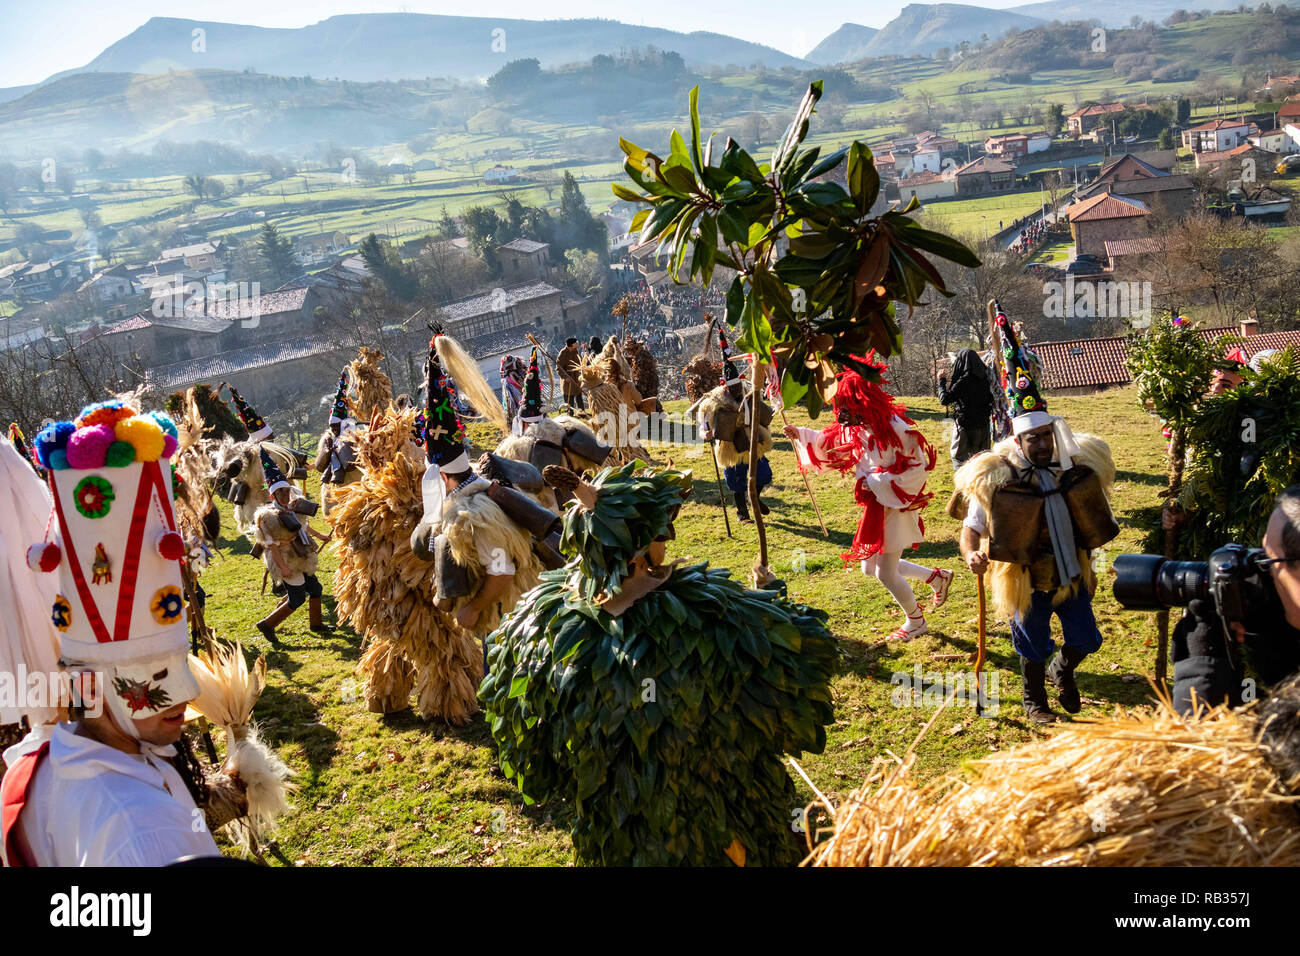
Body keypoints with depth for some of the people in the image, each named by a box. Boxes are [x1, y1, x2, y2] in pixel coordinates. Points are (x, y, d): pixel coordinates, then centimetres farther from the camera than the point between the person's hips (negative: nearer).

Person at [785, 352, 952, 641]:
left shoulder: (894, 428, -23)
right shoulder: (855, 430, 0)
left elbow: (919, 468, -20)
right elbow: (829, 443, 16)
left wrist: (877, 482, -21)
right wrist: (800, 435, 2)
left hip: (897, 507, -8)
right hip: (875, 506, 9)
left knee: (886, 574, -1)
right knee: (870, 567, 15)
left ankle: (916, 622, 27)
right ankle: (937, 578, 31)